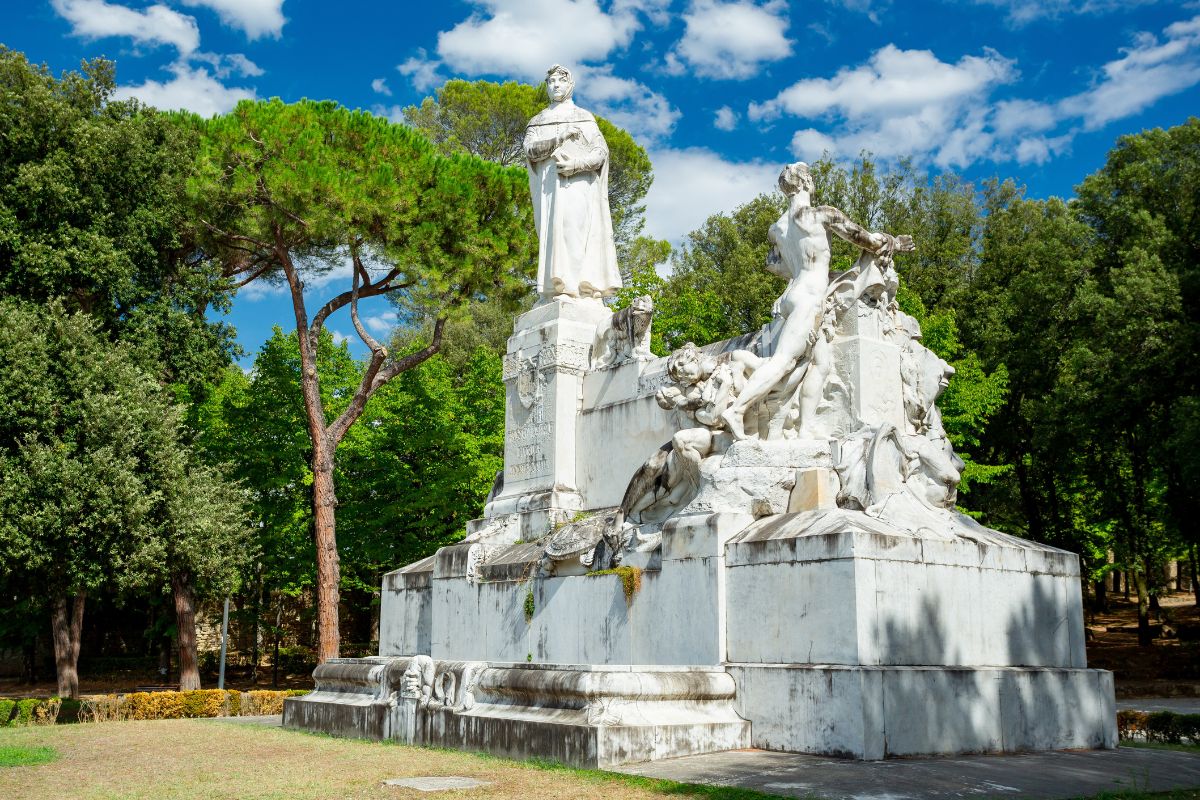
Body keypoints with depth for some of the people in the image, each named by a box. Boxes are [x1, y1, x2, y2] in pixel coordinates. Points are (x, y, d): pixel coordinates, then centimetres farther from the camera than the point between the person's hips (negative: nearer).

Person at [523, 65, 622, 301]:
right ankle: (560, 289, -17)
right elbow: (531, 151, 4)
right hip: (550, 185, 2)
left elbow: (601, 152, 4)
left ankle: (585, 288, -27)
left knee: (577, 228, -18)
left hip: (580, 183, -2)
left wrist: (576, 164, -14)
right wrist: (561, 137, -9)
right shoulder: (537, 122, 21)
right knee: (555, 230, -10)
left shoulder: (585, 118, 16)